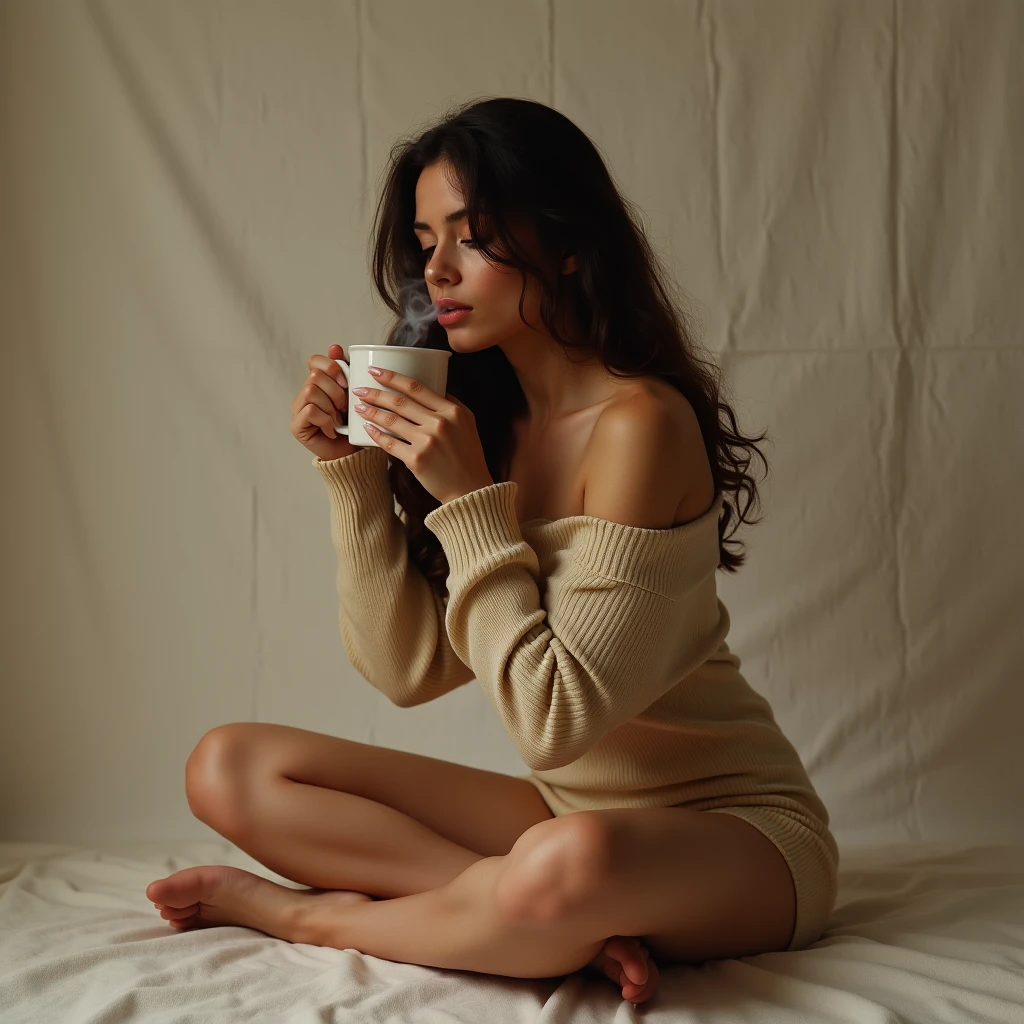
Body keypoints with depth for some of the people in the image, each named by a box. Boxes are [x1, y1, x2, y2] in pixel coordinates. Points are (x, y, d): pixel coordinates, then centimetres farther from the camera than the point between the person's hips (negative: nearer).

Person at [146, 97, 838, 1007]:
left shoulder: (636, 424, -20)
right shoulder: (482, 414, 2)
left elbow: (553, 723, -23)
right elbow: (408, 671, 0)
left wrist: (469, 499, -22)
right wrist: (351, 468, -8)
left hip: (733, 828, -7)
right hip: (566, 809, 7)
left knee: (568, 864, -43)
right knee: (230, 767, -4)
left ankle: (304, 911, -12)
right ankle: (579, 926, -14)